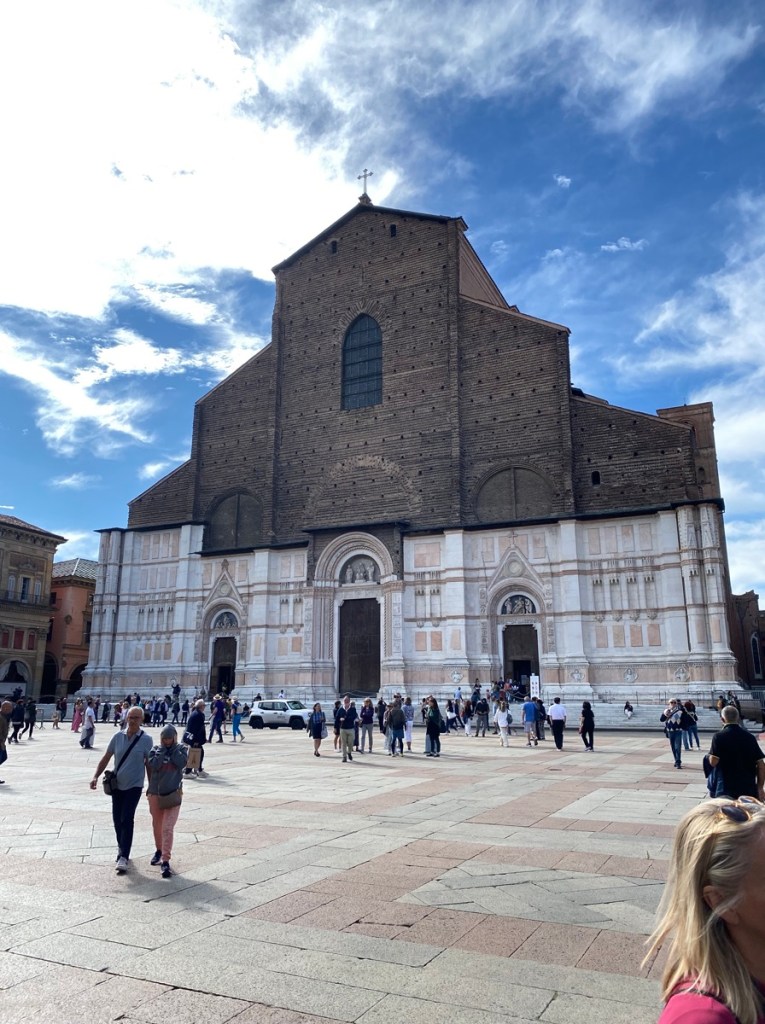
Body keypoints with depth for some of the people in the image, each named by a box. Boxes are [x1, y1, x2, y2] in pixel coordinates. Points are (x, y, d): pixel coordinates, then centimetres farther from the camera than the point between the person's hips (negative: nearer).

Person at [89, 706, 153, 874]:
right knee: (117, 819, 11)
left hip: (134, 786, -4)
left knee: (127, 819, -10)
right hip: (117, 785, 4)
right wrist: (96, 776, -2)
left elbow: (148, 763, -3)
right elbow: (106, 758, 6)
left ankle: (123, 857, -7)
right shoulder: (117, 737, -1)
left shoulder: (146, 739, -9)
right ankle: (121, 848, 31)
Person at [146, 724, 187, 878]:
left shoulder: (181, 749, 0)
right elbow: (154, 765, -16)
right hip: (155, 793, 2)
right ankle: (159, 850, 42)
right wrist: (163, 749, -13)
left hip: (173, 794, -2)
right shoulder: (155, 750, 0)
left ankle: (165, 861, -11)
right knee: (157, 825, 19)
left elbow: (182, 762, -18)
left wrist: (173, 748, -12)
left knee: (168, 828, -12)